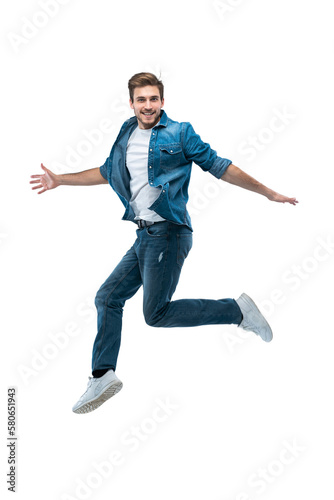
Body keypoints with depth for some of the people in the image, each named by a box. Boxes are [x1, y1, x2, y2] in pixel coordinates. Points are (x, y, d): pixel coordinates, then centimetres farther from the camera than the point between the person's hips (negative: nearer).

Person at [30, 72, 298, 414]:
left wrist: (268, 193, -1)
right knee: (107, 298, 8)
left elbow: (220, 167, -2)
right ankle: (102, 376, 18)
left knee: (156, 314, -12)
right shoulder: (126, 136, 13)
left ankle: (238, 310, -1)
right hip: (145, 236, 7)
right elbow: (107, 172, 29)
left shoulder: (180, 133, -5)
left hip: (167, 233, -7)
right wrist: (59, 180, 33)